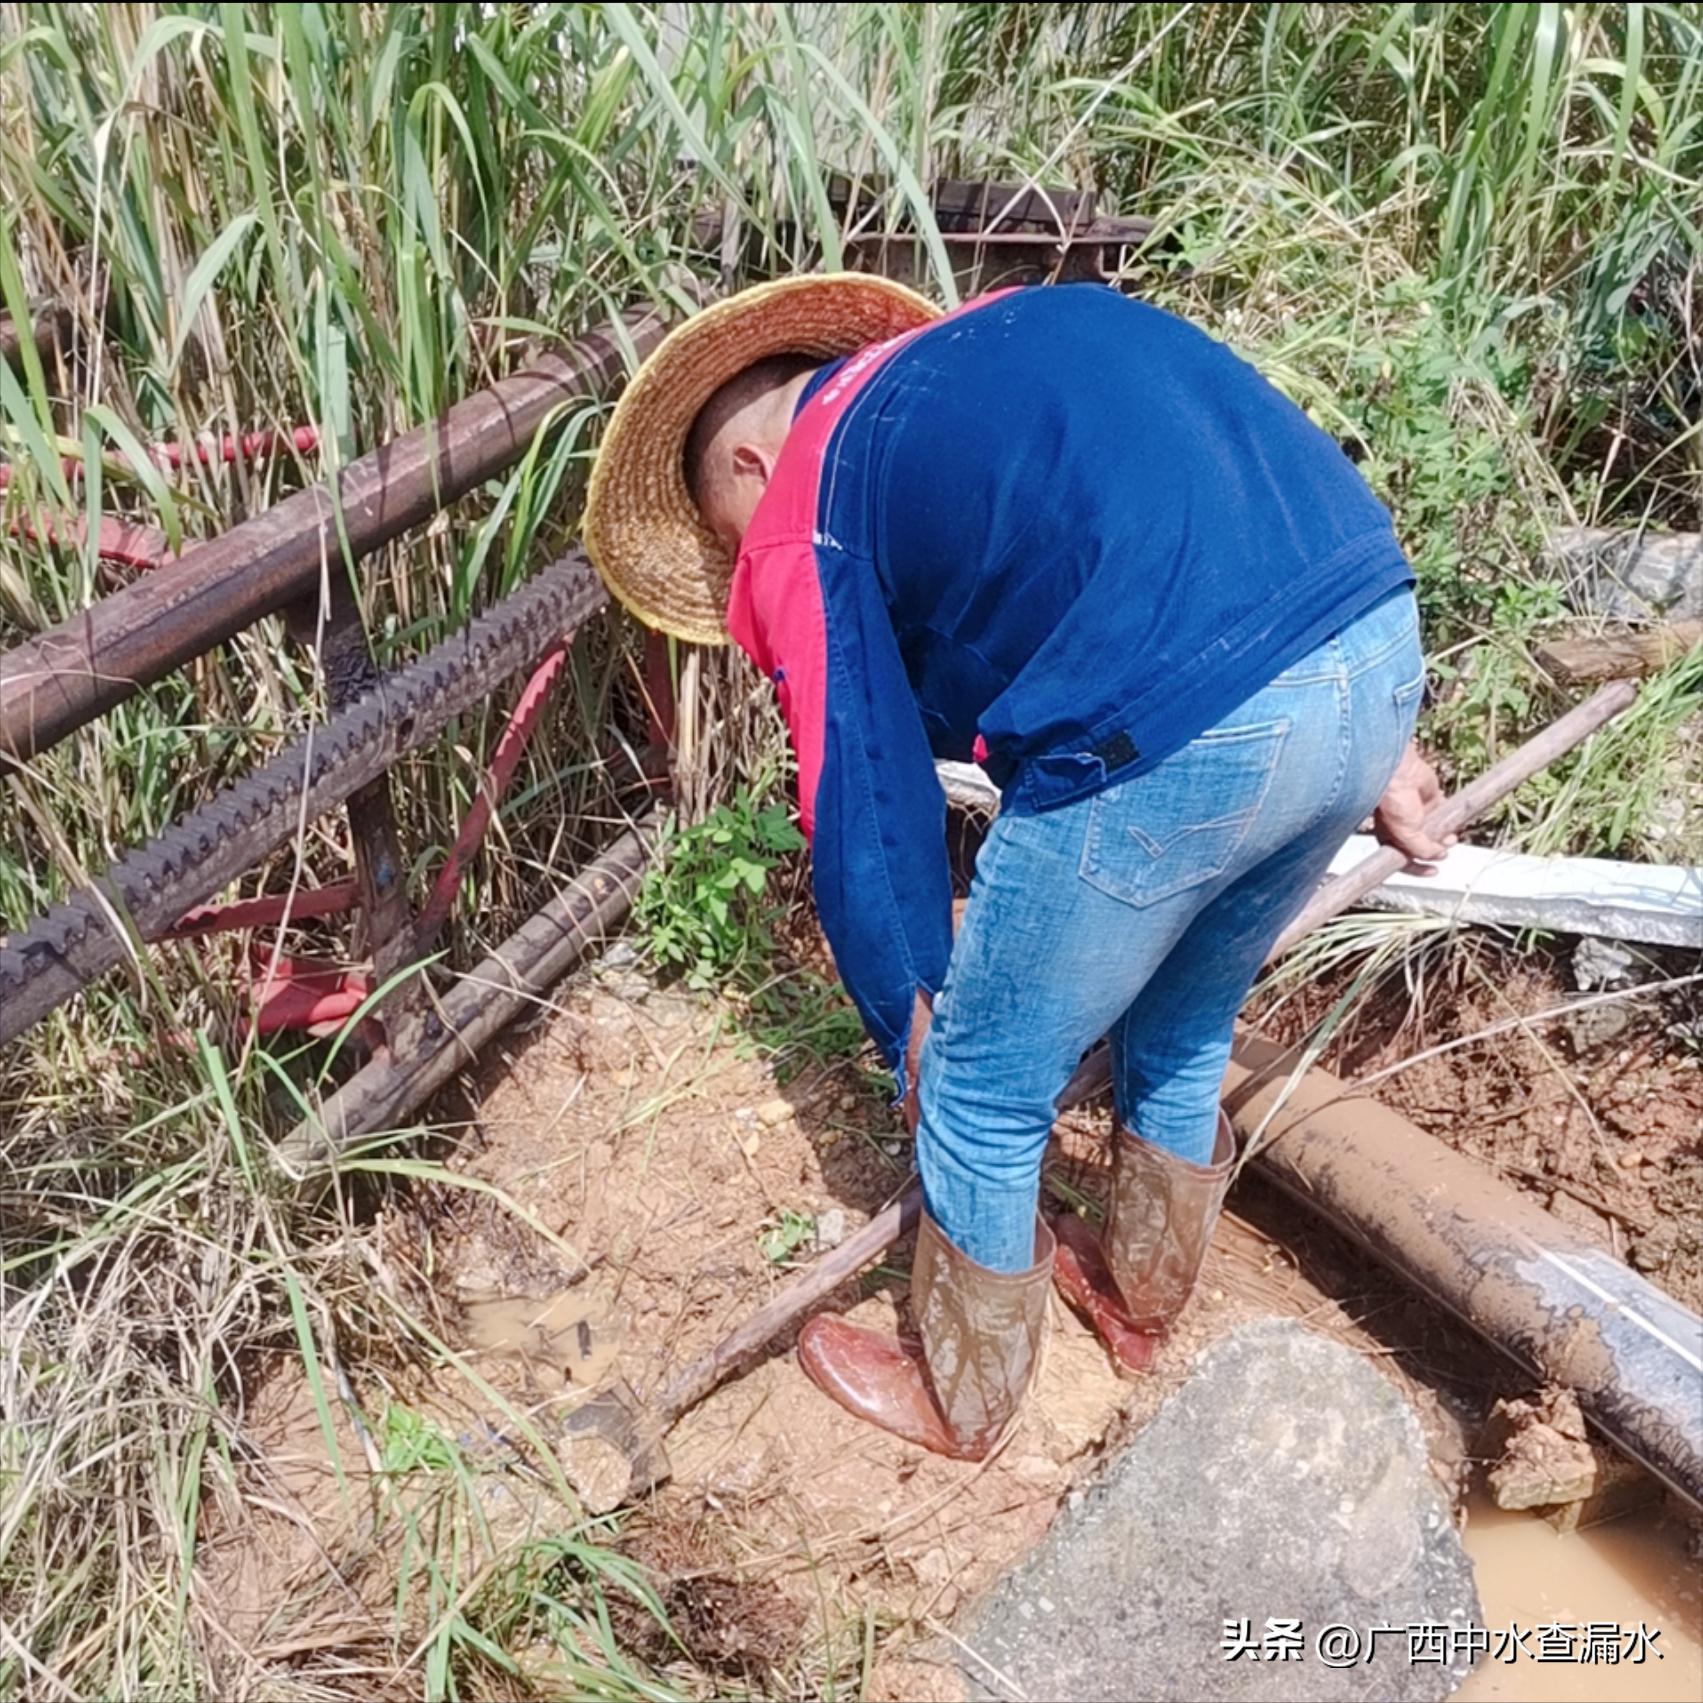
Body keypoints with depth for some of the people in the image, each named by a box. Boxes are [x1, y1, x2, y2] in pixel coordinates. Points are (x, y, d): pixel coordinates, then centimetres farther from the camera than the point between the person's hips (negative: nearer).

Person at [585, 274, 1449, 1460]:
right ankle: (1144, 1299, 55)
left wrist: (911, 1033, 21)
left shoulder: (802, 516, 8)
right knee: (1184, 1033, 31)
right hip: (1380, 646, 8)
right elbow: (1261, 494, 23)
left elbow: (862, 802, 7)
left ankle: (962, 1400, 42)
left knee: (986, 1099, 18)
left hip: (1177, 733, -8)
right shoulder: (1011, 338, 27)